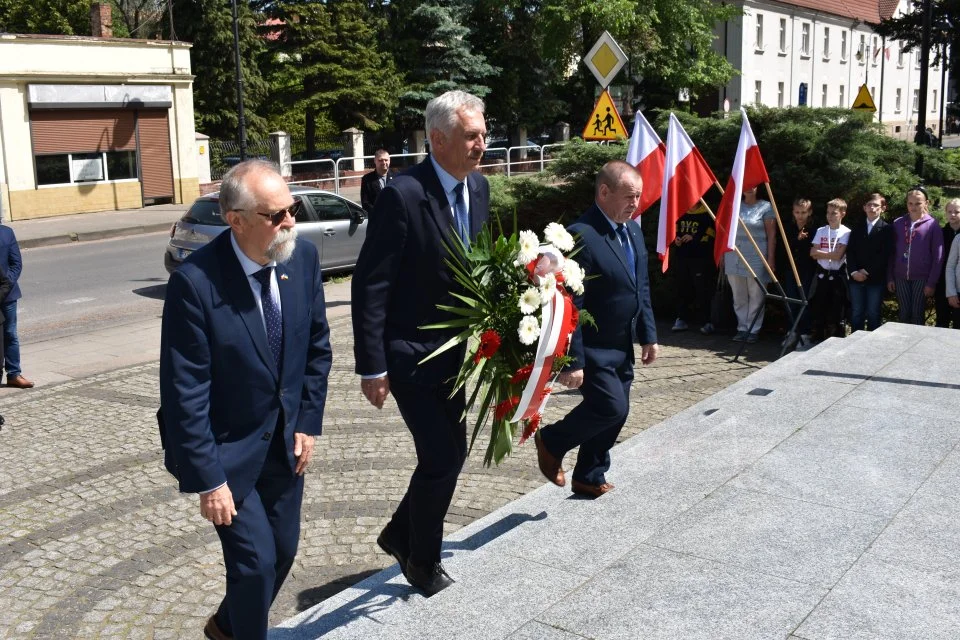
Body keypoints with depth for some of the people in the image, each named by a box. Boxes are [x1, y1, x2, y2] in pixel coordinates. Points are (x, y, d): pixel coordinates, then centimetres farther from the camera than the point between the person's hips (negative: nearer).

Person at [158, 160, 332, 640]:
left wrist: (308, 422, 1)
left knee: (283, 551, 15)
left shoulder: (303, 257, -9)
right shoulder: (195, 282, -25)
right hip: (228, 449, -5)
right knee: (256, 561, -3)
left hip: (284, 440, 6)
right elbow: (185, 393, -21)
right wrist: (207, 480, -19)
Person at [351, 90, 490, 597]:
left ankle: (400, 534, 38)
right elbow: (370, 286, -18)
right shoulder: (403, 194, -20)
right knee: (441, 458, -3)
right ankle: (423, 561, 22)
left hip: (453, 350, 8)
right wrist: (371, 368, -17)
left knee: (451, 453, 15)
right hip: (410, 354, -7)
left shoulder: (479, 188, 3)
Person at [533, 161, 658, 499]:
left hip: (622, 346, 9)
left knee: (615, 415, 13)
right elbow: (570, 306, -23)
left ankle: (590, 477, 31)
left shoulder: (633, 230, 6)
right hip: (593, 349, -8)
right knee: (612, 408, -10)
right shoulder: (581, 236, -22)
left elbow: (642, 288, 16)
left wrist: (648, 334, 11)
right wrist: (571, 361, -23)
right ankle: (551, 440, 14)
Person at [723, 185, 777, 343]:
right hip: (734, 257, 4)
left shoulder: (765, 207, 1)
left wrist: (771, 258, -8)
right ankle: (742, 328, 15)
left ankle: (753, 329, 8)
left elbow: (771, 235, -2)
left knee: (756, 295, 0)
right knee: (739, 296, 7)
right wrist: (723, 254, 9)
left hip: (756, 257, -3)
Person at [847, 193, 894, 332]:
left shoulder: (887, 229, 0)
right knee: (856, 314, 5)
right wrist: (853, 272, -8)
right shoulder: (857, 229, 15)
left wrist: (867, 271, -13)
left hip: (876, 279, -4)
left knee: (873, 315, 1)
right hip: (856, 278, 4)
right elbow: (850, 252, 7)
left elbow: (885, 255, -9)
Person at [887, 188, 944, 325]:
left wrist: (932, 282, -8)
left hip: (922, 278, -3)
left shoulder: (932, 225, -4)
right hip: (900, 277, 3)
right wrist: (890, 277, 3)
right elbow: (891, 253, 8)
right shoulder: (898, 223, 5)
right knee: (903, 313, 7)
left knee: (917, 314, 3)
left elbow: (938, 256, -5)